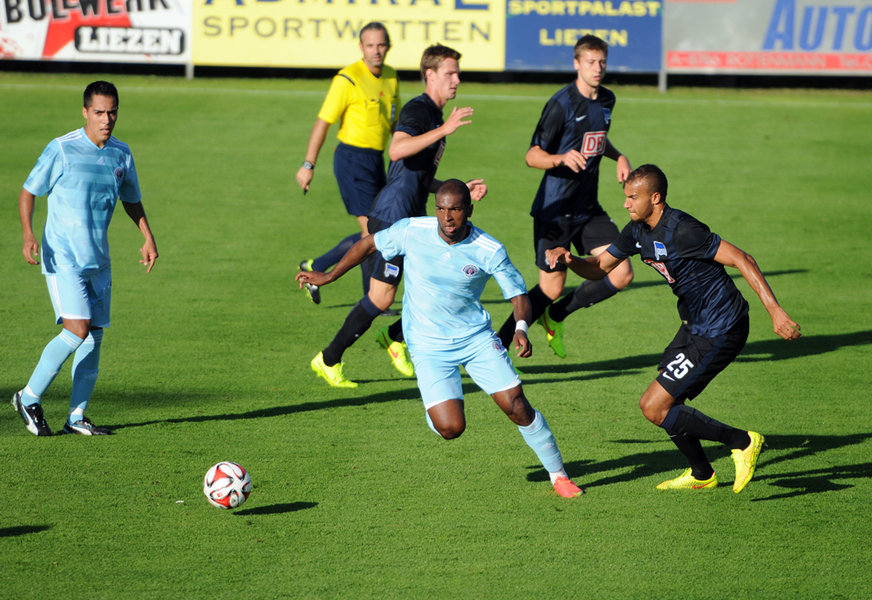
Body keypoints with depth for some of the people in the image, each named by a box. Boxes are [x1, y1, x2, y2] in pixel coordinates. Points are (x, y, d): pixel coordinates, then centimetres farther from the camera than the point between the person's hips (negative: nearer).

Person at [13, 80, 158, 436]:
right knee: (77, 330, -18)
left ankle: (77, 417, 13)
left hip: (98, 260, 6)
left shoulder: (121, 154, 7)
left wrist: (148, 238, 11)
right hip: (63, 257, -6)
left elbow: (131, 200, 23)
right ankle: (29, 398, -3)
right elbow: (28, 192, -4)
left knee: (95, 336, 4)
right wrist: (28, 235, -18)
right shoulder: (61, 150, -10)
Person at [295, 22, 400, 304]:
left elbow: (395, 123, 20)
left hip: (376, 160, 8)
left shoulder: (391, 77, 9)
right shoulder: (348, 79, -14)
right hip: (353, 158, -8)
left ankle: (315, 268, 22)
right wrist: (308, 165, -12)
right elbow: (323, 122, -12)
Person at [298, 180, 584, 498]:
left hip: (476, 338, 1)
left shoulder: (490, 251, -14)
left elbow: (518, 293, -5)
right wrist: (328, 276, 11)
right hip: (429, 347, -1)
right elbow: (368, 244, 5)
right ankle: (436, 409, 23)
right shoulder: (411, 231, -13)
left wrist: (521, 328, -25)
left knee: (517, 406, -7)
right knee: (450, 428, -16)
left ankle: (558, 474, 15)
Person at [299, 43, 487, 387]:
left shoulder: (435, 116, 18)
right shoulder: (417, 110, -12)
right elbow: (397, 151, -32)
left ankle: (395, 338, 22)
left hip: (415, 219, 9)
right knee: (381, 298, -7)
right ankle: (328, 361, 7)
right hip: (392, 217, -9)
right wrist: (443, 130, -35)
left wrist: (460, 189, 21)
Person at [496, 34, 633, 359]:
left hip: (588, 208, 7)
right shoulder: (561, 104, -15)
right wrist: (562, 158, -33)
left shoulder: (607, 100, 7)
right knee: (551, 288, -3)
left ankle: (555, 316, 17)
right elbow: (533, 156, -13)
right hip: (555, 209, -7)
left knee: (621, 275, -4)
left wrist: (618, 157, 8)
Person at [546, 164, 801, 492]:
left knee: (653, 407, -10)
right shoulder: (638, 230, 5)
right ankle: (701, 474, 35)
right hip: (695, 325, 9)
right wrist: (569, 259, -8)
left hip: (720, 331, -9)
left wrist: (775, 311, -29)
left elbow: (741, 259, -24)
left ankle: (741, 442, 0)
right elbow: (600, 267, 14)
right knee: (664, 402, 16)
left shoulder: (681, 230, -24)